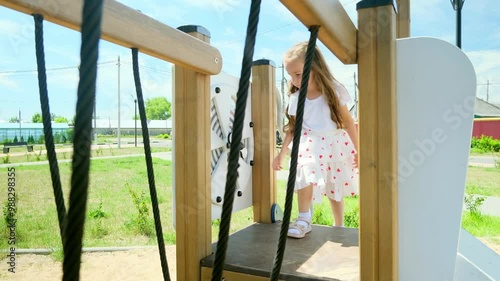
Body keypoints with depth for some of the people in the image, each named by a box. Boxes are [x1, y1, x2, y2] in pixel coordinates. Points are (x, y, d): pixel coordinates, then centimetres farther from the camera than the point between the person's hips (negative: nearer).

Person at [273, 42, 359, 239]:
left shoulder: (333, 91, -9)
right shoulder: (295, 98, -4)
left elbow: (348, 121, -3)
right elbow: (293, 128, 4)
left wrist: (358, 150, -2)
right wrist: (282, 154, 2)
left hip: (335, 146, 0)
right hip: (309, 146, 0)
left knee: (336, 189, 13)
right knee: (305, 173, -30)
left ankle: (339, 227, 34)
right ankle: (304, 220, -15)